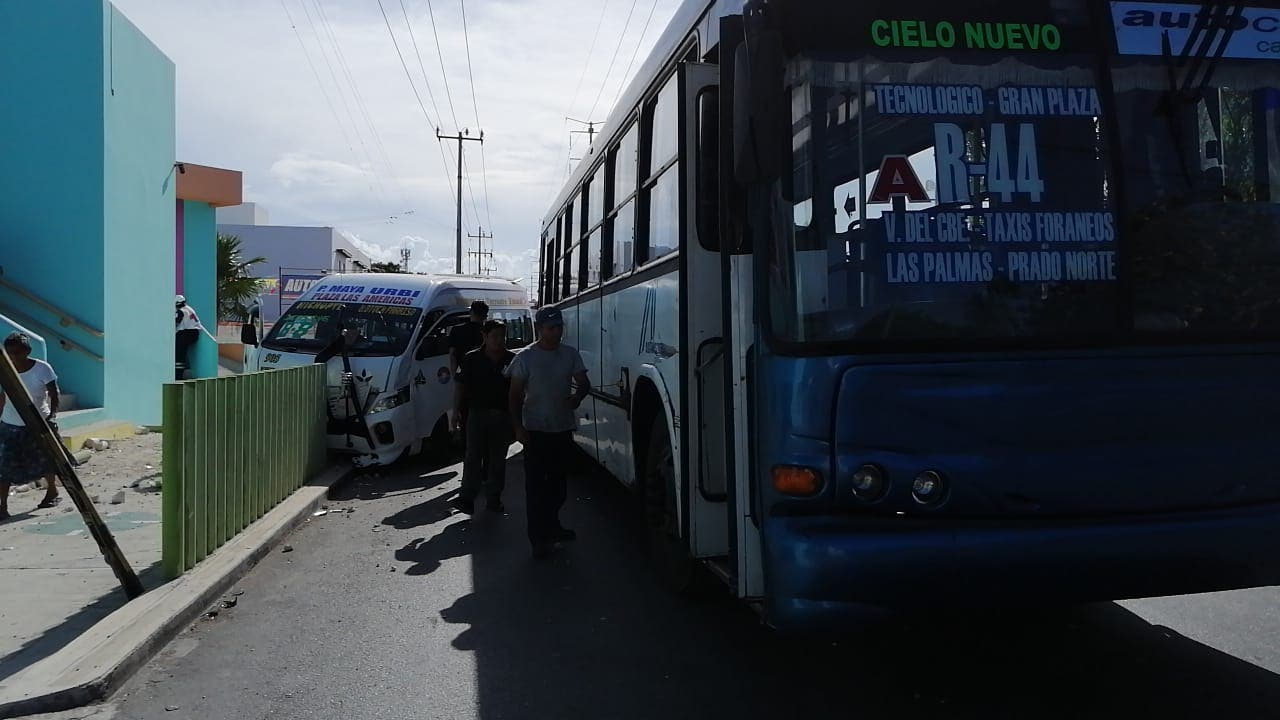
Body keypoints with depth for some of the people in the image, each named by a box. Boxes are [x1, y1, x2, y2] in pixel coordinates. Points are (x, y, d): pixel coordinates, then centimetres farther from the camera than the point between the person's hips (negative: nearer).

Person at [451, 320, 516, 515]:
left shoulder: (512, 360, 3)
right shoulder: (472, 359, -1)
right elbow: (459, 385, 3)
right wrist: (455, 411, -1)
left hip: (503, 416, 2)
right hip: (477, 413, -2)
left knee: (498, 459, 8)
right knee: (473, 456, -6)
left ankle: (493, 499, 16)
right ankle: (467, 497, -6)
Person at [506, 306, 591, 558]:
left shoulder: (571, 354, 5)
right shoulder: (525, 357, -6)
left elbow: (583, 383, 8)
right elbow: (515, 394, -3)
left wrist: (577, 396, -16)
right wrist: (518, 427, -11)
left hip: (563, 429, 5)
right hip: (536, 431, -4)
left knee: (559, 481, 17)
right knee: (536, 485, -3)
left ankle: (551, 525, 35)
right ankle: (539, 539, 1)